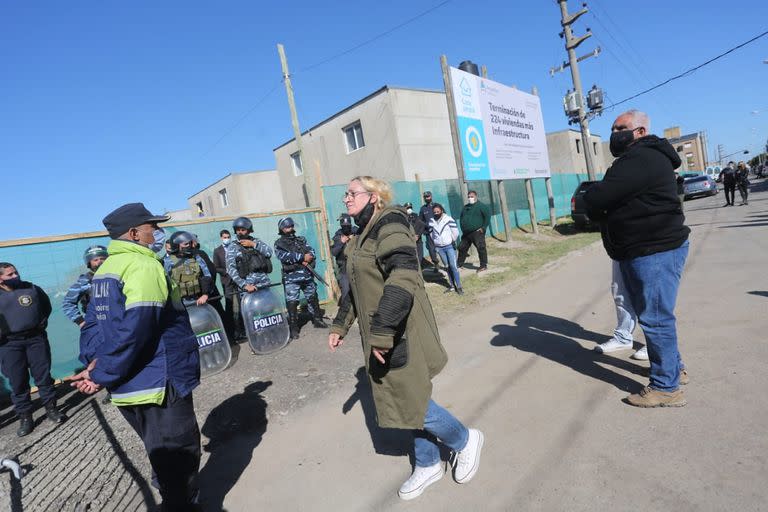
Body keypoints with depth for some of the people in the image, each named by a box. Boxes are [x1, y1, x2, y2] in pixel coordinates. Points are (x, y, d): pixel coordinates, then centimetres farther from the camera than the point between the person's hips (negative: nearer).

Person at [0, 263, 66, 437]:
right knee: (18, 382, 4)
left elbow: (47, 306, 20)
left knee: (43, 375, 5)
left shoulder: (32, 289, 6)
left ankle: (51, 408, 17)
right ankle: (25, 417, 15)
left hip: (36, 338, 1)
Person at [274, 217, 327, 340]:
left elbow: (311, 251, 6)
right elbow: (284, 256, -15)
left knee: (313, 298, 14)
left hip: (307, 275, 5)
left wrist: (307, 259, -16)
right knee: (292, 303, -6)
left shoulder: (301, 240, 16)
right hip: (291, 278, -4)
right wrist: (302, 257, -17)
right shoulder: (279, 244, 2)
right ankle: (293, 328, 2)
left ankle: (317, 320, 29)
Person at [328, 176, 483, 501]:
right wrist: (340, 325, 23)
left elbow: (403, 279, -28)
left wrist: (382, 332, -30)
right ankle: (428, 465, 37)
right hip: (379, 338, 8)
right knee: (408, 400, 17)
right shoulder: (363, 235, 14)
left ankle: (465, 441, 28)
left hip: (402, 336, -8)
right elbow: (356, 288, 22)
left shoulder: (389, 224, -15)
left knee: (412, 401, 0)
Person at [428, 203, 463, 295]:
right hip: (439, 248, 4)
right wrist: (435, 243, 11)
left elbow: (455, 231, -9)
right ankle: (452, 285, 19)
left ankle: (459, 286, -2)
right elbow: (431, 233, 14)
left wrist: (453, 240, 1)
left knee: (453, 266, -8)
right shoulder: (431, 221, 2)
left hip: (450, 246, -4)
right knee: (447, 266, 11)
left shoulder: (448, 219, -10)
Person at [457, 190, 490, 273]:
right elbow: (461, 218, 27)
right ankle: (459, 264, 25)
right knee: (462, 248, 12)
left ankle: (484, 265, 3)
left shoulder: (481, 206, -5)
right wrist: (462, 228, 16)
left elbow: (488, 216, -11)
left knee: (481, 248, -6)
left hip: (477, 232, -7)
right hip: (466, 233, 7)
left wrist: (483, 228, -14)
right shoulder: (465, 207, 17)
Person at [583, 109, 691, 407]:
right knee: (651, 315, 20)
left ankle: (666, 387, 9)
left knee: (655, 318, -3)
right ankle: (673, 366, 37)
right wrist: (604, 213, -2)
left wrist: (592, 199, -3)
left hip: (656, 251, -11)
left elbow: (595, 199, -25)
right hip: (640, 251, 11)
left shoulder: (642, 158, -17)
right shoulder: (634, 159, 21)